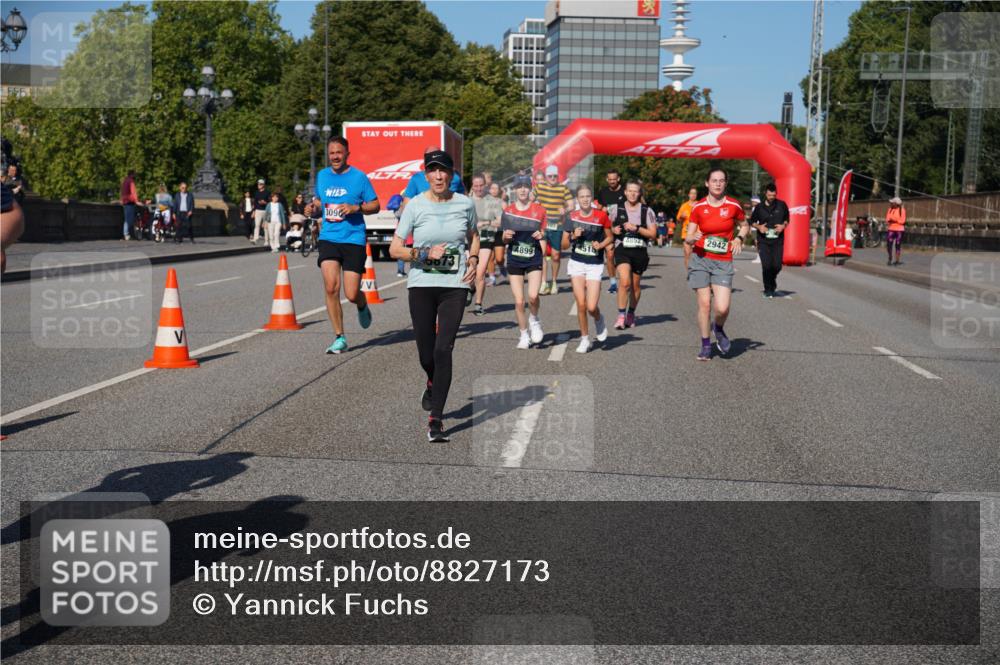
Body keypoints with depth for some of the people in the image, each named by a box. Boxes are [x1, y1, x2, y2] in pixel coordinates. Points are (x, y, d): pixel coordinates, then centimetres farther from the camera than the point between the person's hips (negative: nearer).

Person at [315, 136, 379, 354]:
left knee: (352, 295, -4)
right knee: (331, 287, -13)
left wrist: (355, 208, -15)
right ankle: (340, 337, -2)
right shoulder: (322, 176, 11)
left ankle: (362, 307, 35)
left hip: (353, 239, -3)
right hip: (328, 238, 3)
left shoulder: (359, 177, -1)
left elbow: (375, 206, 3)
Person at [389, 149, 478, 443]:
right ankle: (433, 384, 43)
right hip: (421, 285, 0)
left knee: (443, 350, -12)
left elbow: (473, 236, 22)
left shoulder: (465, 204, 3)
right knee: (426, 353, 6)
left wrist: (473, 260, 4)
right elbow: (394, 249, -2)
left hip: (455, 286, 0)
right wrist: (425, 253, -15)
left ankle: (436, 419, -7)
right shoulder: (415, 206, -3)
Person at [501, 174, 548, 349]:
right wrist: (506, 236, -13)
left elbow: (543, 236, 10)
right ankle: (524, 335, 17)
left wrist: (540, 235, -12)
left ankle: (534, 320, 10)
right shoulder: (508, 211, 4)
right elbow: (504, 240, 9)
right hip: (514, 260, 1)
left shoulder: (539, 210, 2)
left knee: (533, 296, -20)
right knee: (519, 301, 0)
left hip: (534, 259, -1)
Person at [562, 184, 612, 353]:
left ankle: (599, 320, 27)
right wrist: (573, 237, -13)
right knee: (581, 304, -3)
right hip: (576, 263, 1)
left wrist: (601, 245, -10)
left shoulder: (601, 216, -4)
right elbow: (564, 245, 5)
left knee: (591, 307, -9)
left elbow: (610, 237, 9)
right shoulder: (572, 217, 1)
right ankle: (585, 339, 14)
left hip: (595, 266, -1)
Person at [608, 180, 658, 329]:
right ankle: (621, 315, -13)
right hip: (622, 250, -1)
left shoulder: (647, 211, 2)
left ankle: (631, 313, 32)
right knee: (625, 282, -20)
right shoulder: (616, 209, 4)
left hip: (640, 251, 1)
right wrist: (614, 230, -4)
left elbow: (653, 234, -2)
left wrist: (636, 229, -14)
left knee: (635, 285, 12)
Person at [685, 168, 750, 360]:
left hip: (723, 262, 0)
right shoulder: (698, 207, 0)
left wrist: (739, 238, -1)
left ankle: (719, 329, 21)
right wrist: (692, 238, -21)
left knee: (722, 307, -13)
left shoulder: (733, 205, 0)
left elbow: (745, 225, 19)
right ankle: (706, 345, 15)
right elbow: (688, 237, 2)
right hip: (700, 259, 0)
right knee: (704, 303, -2)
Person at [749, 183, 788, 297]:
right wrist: (758, 227, -8)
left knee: (777, 265, -3)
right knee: (766, 265, -7)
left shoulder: (782, 205, 4)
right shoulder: (759, 207, 2)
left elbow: (787, 219, 16)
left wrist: (783, 226, -4)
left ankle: (772, 280, 31)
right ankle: (768, 289, 9)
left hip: (778, 240, 1)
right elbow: (752, 222, 12)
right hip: (763, 241, -1)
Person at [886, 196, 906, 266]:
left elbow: (902, 221, -9)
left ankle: (897, 260, 6)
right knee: (889, 244, -3)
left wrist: (895, 220, -18)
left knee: (898, 245, 0)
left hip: (899, 230, -4)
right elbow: (887, 218, 9)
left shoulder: (902, 210, -5)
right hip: (891, 229, 4)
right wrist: (889, 221, -12)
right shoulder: (890, 209, 9)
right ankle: (890, 259, 13)